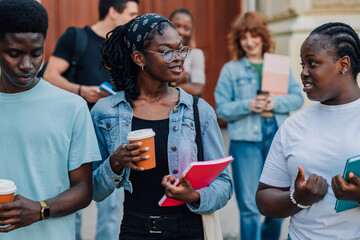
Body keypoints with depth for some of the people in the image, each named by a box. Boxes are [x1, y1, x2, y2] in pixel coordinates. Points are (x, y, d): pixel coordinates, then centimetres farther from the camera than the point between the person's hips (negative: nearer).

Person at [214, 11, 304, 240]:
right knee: (249, 206, -3)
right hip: (245, 140, -2)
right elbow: (222, 108, 1)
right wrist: (248, 105, -15)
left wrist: (276, 102, -11)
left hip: (278, 137, 2)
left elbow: (298, 98, 6)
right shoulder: (230, 69, 5)